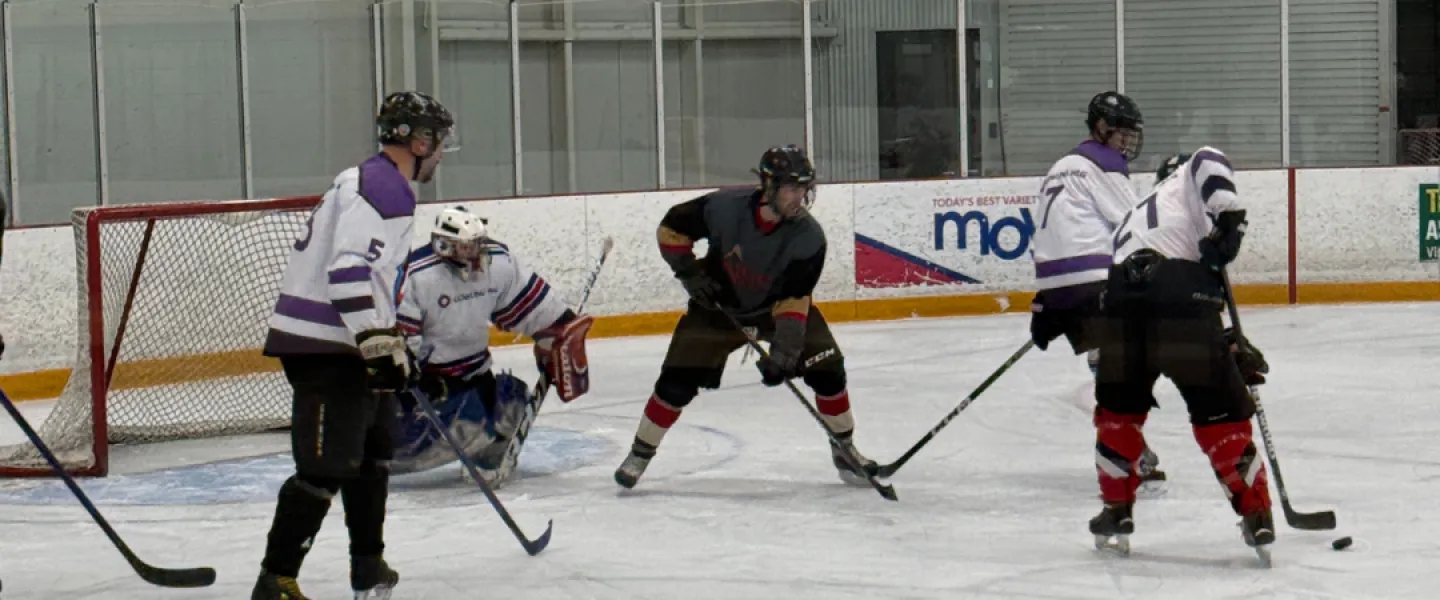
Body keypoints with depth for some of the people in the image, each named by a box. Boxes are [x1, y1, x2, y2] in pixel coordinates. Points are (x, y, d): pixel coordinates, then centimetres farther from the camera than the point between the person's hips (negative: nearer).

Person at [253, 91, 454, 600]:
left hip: (342, 342, 11)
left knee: (372, 455, 20)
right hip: (323, 346, -11)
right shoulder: (385, 188, -15)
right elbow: (347, 268, -27)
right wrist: (380, 344, -29)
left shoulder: (371, 180, 19)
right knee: (327, 466, -12)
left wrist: (390, 342, 31)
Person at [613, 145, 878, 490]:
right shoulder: (725, 207, -27)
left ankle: (844, 448, 13)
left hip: (777, 305, 1)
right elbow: (671, 229, -11)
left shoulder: (808, 238, -25)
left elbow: (794, 301, -26)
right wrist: (689, 272, -19)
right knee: (678, 380, -8)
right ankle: (640, 453, 11)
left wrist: (784, 351, -35)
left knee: (826, 369, -9)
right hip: (719, 305, -1)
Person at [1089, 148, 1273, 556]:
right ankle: (1256, 517, 7)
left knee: (1118, 407, 25)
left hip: (1123, 288, 5)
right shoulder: (1189, 180, 27)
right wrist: (1227, 214, -10)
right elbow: (1207, 161, -1)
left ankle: (1116, 512, 25)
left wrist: (1229, 348, 31)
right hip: (1182, 293, -4)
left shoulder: (1134, 219, 41)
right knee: (1221, 412, 6)